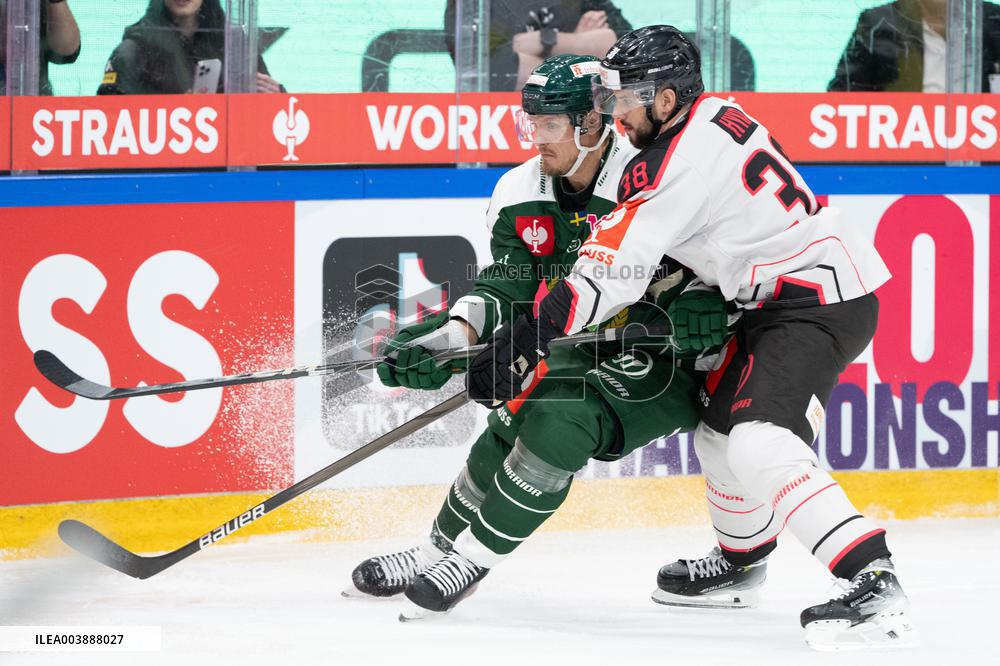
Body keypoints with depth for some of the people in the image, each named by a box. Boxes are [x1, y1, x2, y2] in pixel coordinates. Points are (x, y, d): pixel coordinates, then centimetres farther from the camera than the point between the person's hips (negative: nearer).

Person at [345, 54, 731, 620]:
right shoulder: (520, 196, -2)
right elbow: (508, 289, -4)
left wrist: (705, 305, -38)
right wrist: (448, 337, -21)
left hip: (668, 361, -7)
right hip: (586, 350, 7)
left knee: (559, 422, -24)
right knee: (508, 430, -2)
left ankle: (474, 556, -11)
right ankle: (434, 553, 18)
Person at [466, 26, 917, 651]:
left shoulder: (678, 162, -21)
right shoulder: (715, 114, 8)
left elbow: (610, 273, -20)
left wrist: (523, 342, -17)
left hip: (821, 305, -11)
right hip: (783, 296, 11)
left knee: (762, 446, -26)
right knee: (720, 429, 23)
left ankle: (876, 587, -34)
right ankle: (741, 555, 47)